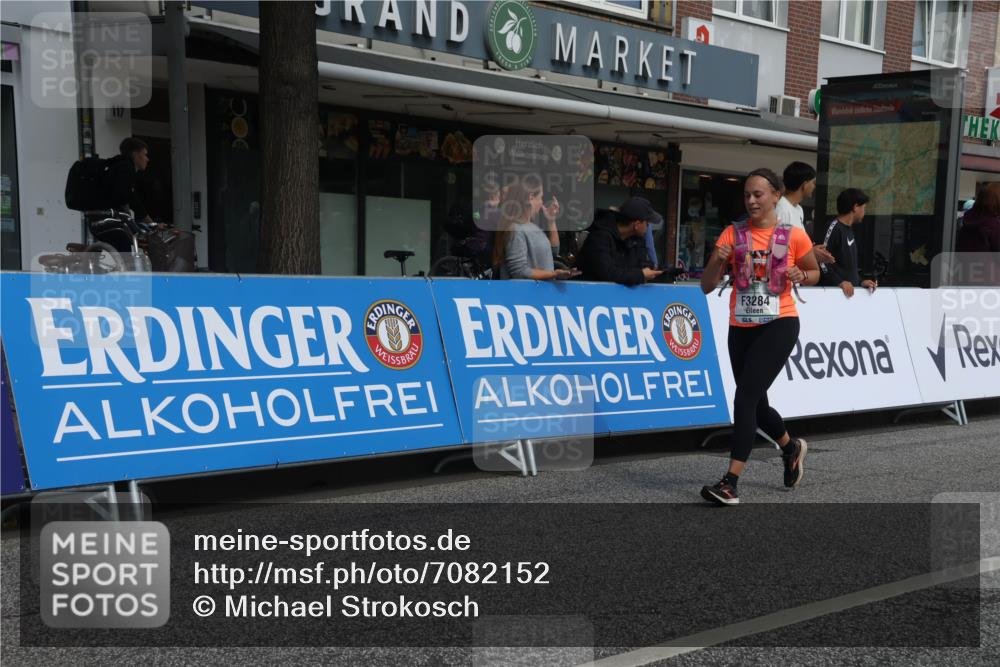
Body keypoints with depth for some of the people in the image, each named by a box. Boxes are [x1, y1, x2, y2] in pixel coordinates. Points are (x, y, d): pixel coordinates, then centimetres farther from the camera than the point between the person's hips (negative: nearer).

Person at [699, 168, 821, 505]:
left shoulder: (793, 236, -3)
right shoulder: (733, 234, 2)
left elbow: (815, 272, 13)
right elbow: (706, 286, -1)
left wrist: (800, 275, -9)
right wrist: (718, 262, -20)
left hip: (779, 324, -4)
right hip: (741, 327, 4)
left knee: (746, 397, -18)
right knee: (756, 404, 15)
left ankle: (730, 482, -17)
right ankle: (792, 447, 45)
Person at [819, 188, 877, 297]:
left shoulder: (849, 229, 17)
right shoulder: (834, 228, -12)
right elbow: (823, 261, -18)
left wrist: (860, 281, 11)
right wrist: (840, 282, -23)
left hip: (851, 290, 9)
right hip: (835, 290, -9)